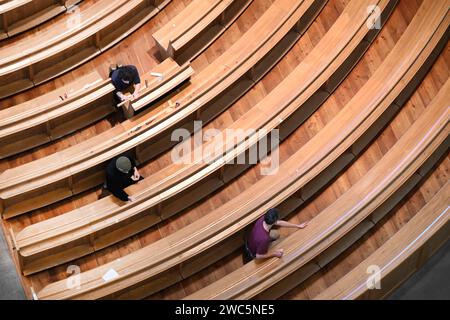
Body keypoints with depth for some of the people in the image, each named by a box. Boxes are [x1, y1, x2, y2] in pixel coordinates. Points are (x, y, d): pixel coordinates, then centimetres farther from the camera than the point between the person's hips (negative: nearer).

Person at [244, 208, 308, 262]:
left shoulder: (262, 219, -25)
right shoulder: (264, 239, -46)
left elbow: (279, 223, -9)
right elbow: (258, 256, -32)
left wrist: (298, 226, -2)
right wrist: (274, 253, -23)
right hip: (253, 254, -6)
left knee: (276, 234, 15)